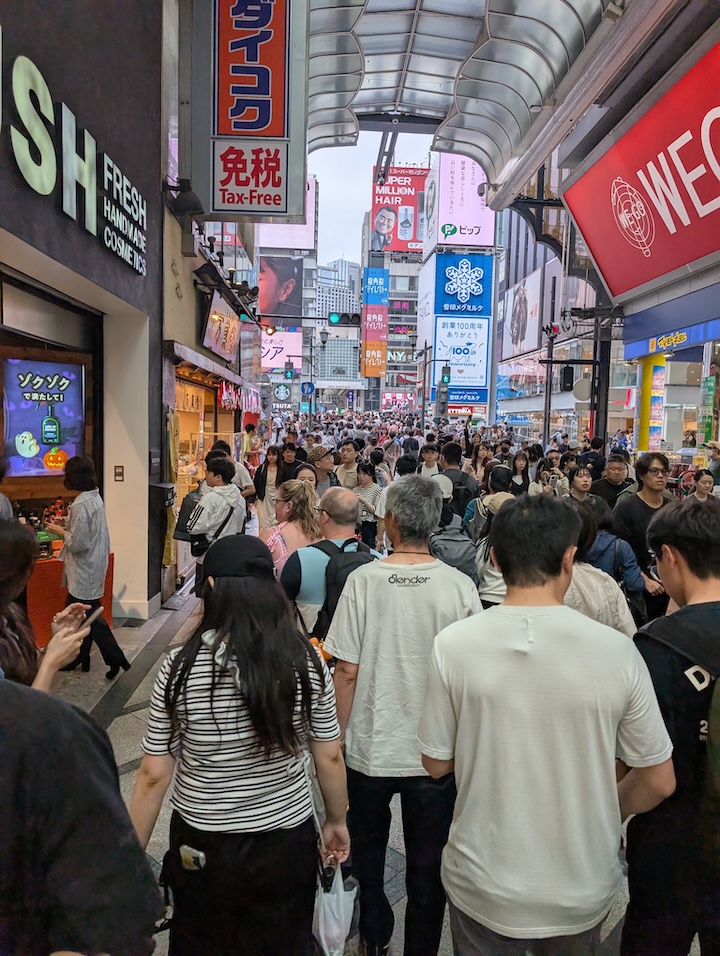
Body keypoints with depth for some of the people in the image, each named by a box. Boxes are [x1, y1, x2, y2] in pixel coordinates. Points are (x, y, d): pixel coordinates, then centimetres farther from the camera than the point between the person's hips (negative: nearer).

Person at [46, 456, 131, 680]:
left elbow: (77, 543, -22)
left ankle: (116, 658, 5)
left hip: (84, 570, -9)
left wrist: (60, 531, -8)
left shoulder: (80, 504, -22)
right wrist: (66, 527, 9)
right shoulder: (95, 498, 6)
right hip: (92, 566, 9)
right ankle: (79, 658, 29)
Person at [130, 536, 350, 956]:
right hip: (288, 843, 1)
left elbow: (154, 775, -11)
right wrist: (337, 822, 12)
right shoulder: (307, 662, -14)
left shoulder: (181, 666, -18)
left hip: (201, 847, 0)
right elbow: (330, 757, -5)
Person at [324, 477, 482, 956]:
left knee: (366, 854, 26)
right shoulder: (460, 585, -13)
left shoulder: (363, 580, -15)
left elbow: (347, 671, -11)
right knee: (427, 868, 20)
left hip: (369, 749, 0)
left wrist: (338, 737, 3)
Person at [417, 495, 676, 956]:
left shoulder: (453, 644, -19)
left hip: (482, 888, 0)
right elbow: (659, 782, -7)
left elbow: (436, 763, -7)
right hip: (582, 896, 1)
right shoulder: (617, 649, -18)